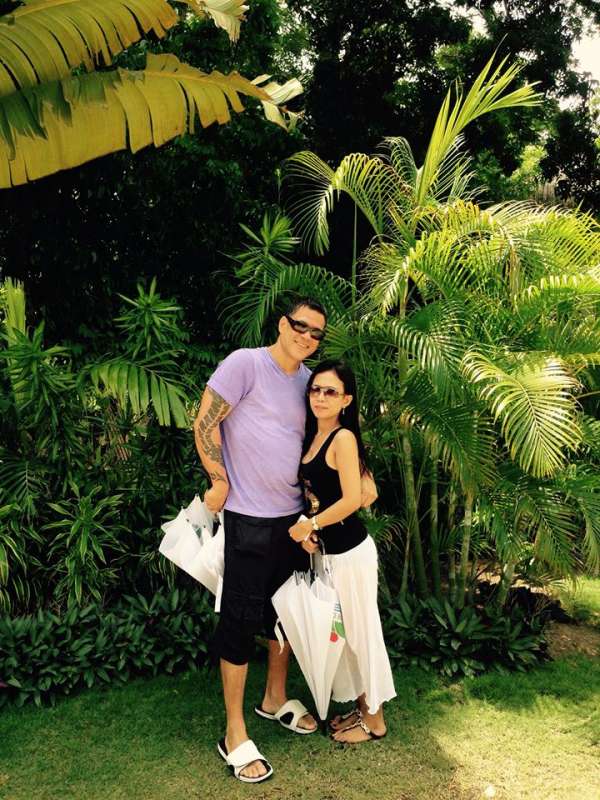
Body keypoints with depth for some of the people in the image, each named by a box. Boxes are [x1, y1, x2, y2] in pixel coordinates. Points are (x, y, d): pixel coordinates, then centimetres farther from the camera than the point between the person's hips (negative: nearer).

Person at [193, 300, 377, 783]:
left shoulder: (309, 379, 9)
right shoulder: (245, 363, -11)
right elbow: (204, 424, -13)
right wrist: (220, 482, -11)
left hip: (294, 515, 7)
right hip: (250, 518, -7)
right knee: (241, 617, 0)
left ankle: (275, 699, 40)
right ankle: (234, 736, 14)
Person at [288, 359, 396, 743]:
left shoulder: (343, 437, -16)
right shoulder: (313, 437, 8)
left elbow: (352, 499, -21)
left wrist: (311, 525, -12)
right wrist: (308, 529, -3)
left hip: (350, 551, -8)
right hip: (328, 549, 8)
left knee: (360, 630, 6)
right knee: (340, 631, 17)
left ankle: (374, 719, 22)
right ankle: (361, 706, 34)